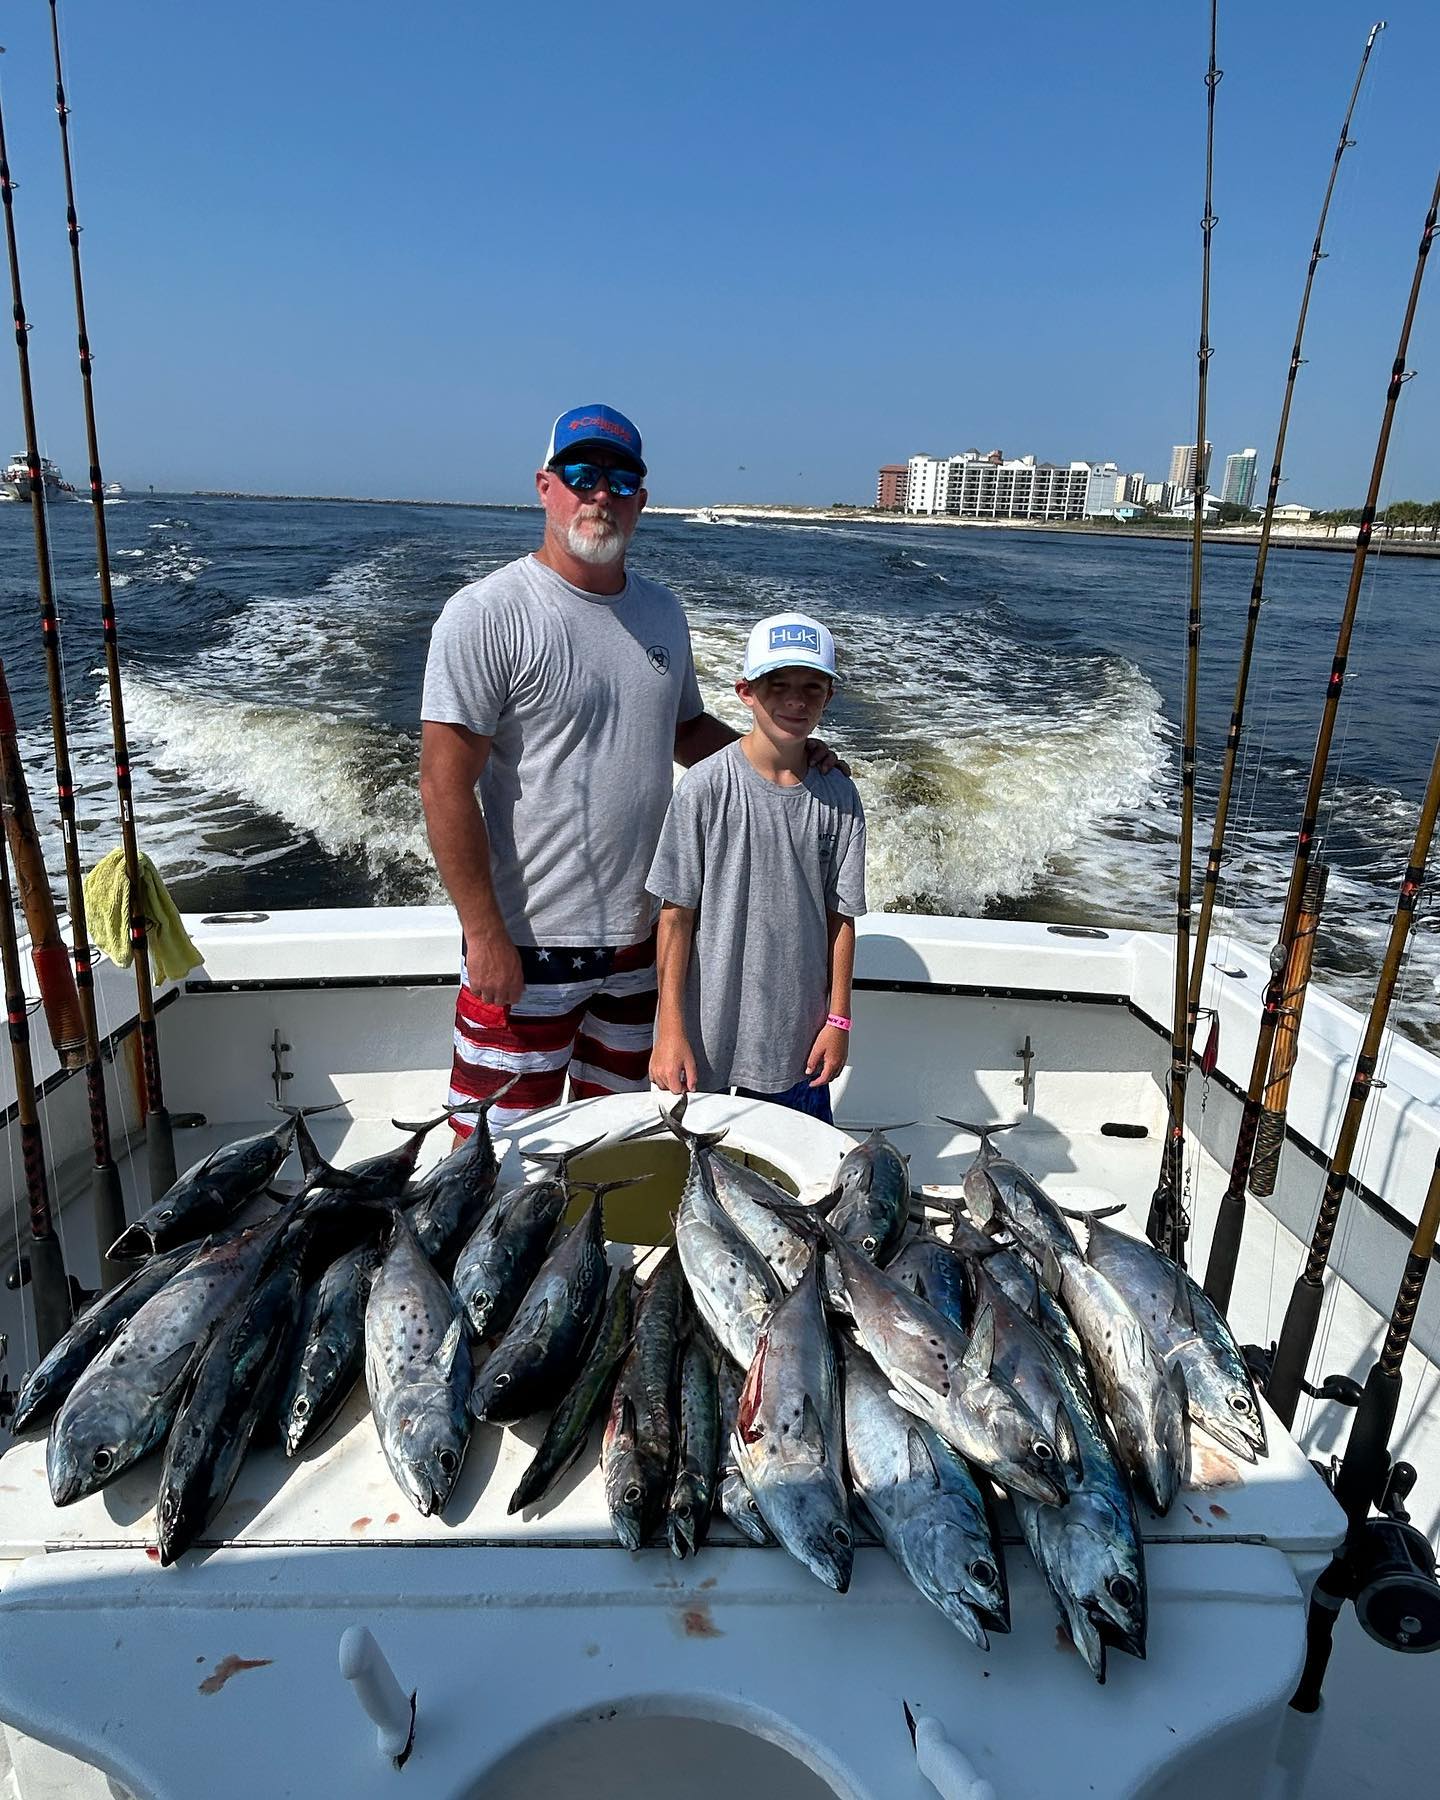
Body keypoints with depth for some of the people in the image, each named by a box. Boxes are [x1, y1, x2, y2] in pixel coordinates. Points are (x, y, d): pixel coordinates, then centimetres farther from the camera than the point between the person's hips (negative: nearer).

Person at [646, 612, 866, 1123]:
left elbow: (840, 916, 4)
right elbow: (676, 915, -9)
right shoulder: (706, 788, -12)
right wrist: (670, 1031, -9)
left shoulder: (838, 797, -2)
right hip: (707, 1042, -3)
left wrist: (839, 1020, 4)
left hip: (798, 1042, 3)